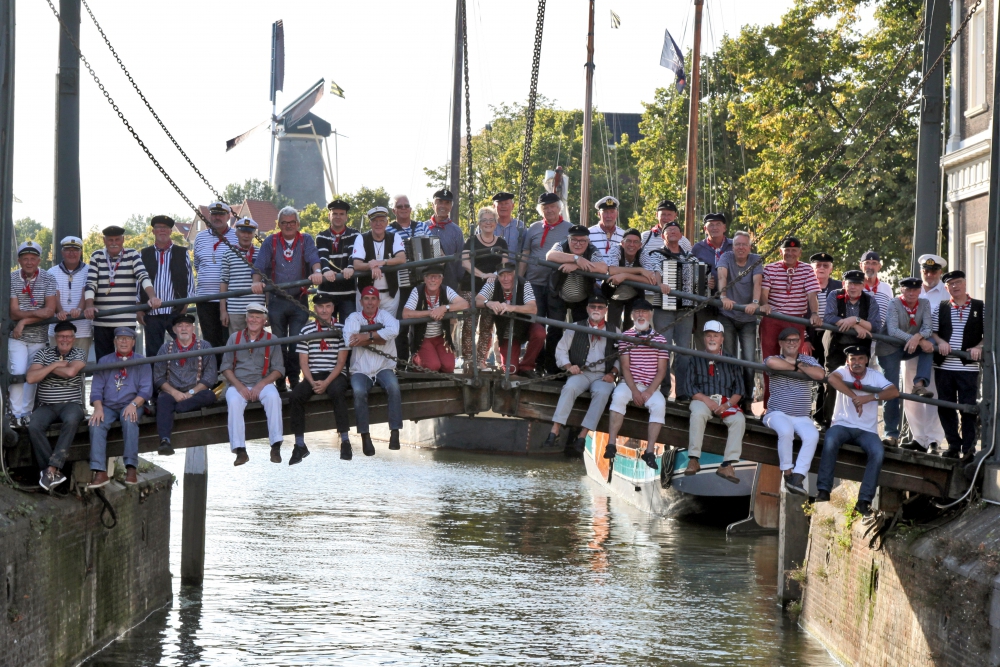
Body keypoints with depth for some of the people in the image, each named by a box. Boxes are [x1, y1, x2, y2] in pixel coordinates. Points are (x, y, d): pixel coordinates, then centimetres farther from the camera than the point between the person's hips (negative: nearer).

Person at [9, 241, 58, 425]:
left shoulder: (48, 279, -4)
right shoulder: (11, 279, -6)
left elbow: (50, 310, -10)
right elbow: (13, 313, -10)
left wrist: (25, 320, -15)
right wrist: (37, 313, -20)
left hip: (39, 337, 1)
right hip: (17, 336, -1)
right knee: (19, 372, -14)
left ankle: (26, 413, 15)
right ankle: (16, 413, -7)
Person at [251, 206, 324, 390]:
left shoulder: (306, 240, 8)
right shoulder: (271, 242, 9)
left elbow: (313, 257, -12)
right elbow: (259, 265, -3)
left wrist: (317, 271, -34)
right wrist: (256, 282, -23)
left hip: (300, 300, 0)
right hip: (276, 300, 1)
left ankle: (294, 379, 4)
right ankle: (279, 380, 7)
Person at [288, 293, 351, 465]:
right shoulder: (306, 330, 6)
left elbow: (341, 362, -3)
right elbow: (303, 362, 4)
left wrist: (326, 383, -15)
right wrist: (313, 383, -12)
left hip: (335, 375, -2)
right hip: (312, 376, 2)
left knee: (337, 391, -35)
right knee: (295, 396, -25)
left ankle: (345, 440, -31)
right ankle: (300, 445, -18)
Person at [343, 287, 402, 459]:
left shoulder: (384, 316, 8)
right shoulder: (354, 317, 8)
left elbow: (393, 330, -16)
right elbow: (350, 340, -12)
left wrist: (367, 336, -17)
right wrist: (378, 339, -10)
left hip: (384, 368, 0)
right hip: (360, 370, 0)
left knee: (393, 386, -31)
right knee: (359, 391, -31)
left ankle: (395, 432, -29)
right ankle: (365, 436, -26)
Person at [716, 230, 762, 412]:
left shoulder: (755, 260, 2)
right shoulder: (726, 257, 0)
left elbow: (757, 282, -14)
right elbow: (722, 276, -18)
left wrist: (755, 302, -32)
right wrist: (723, 296, -38)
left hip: (748, 317, 1)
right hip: (727, 316, 0)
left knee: (750, 361, -5)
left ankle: (747, 402, 3)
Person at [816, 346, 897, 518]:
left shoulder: (875, 376, 5)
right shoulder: (843, 371, 1)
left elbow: (894, 392, -11)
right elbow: (832, 378, -24)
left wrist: (869, 397, -25)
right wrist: (854, 396, -31)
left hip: (867, 430, 1)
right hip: (842, 425, -1)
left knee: (878, 452, -28)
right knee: (830, 440, -34)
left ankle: (864, 500, -26)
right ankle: (823, 490, -28)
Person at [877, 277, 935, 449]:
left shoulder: (924, 304, -1)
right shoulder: (894, 304, -14)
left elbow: (927, 328, -12)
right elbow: (892, 331, -27)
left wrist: (918, 337, -35)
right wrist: (918, 341, -38)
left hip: (910, 348, 4)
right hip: (890, 349, -4)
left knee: (930, 342, -25)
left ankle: (920, 384, -30)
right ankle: (891, 434, -2)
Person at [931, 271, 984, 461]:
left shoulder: (980, 308, 4)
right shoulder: (941, 308, 11)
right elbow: (932, 331, 11)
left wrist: (979, 347, -12)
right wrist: (940, 342, -9)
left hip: (968, 366, -3)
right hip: (943, 365, 3)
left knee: (968, 407, -4)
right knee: (945, 407, 6)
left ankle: (968, 448, 4)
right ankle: (954, 445, 15)